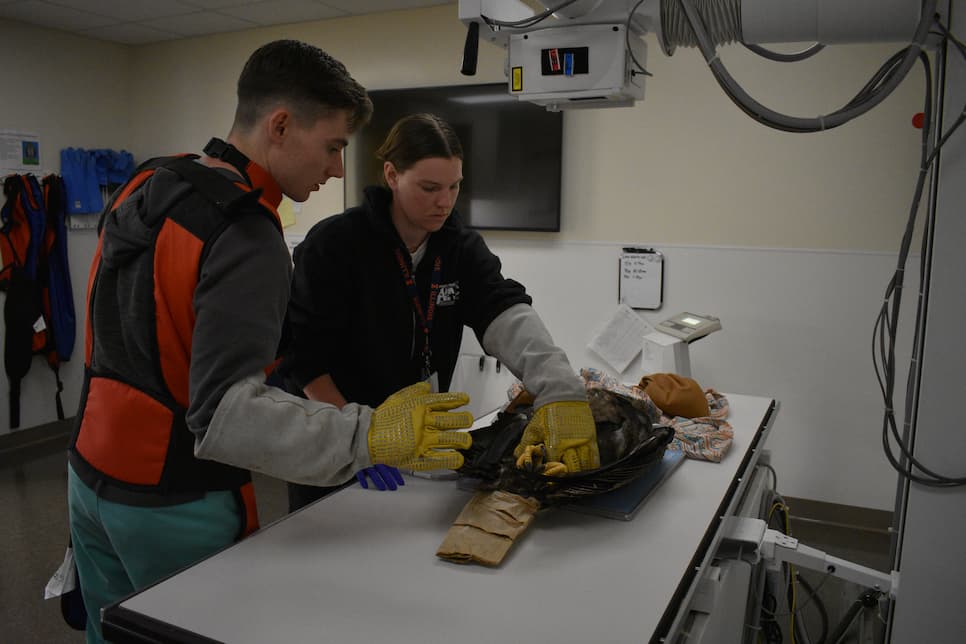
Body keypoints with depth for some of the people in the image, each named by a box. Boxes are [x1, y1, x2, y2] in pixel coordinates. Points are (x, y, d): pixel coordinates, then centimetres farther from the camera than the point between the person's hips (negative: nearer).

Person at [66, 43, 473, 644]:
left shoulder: (145, 188, 2)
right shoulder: (248, 239, -25)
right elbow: (224, 414, -32)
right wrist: (368, 436, -36)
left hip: (91, 476, 8)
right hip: (174, 507, -7)